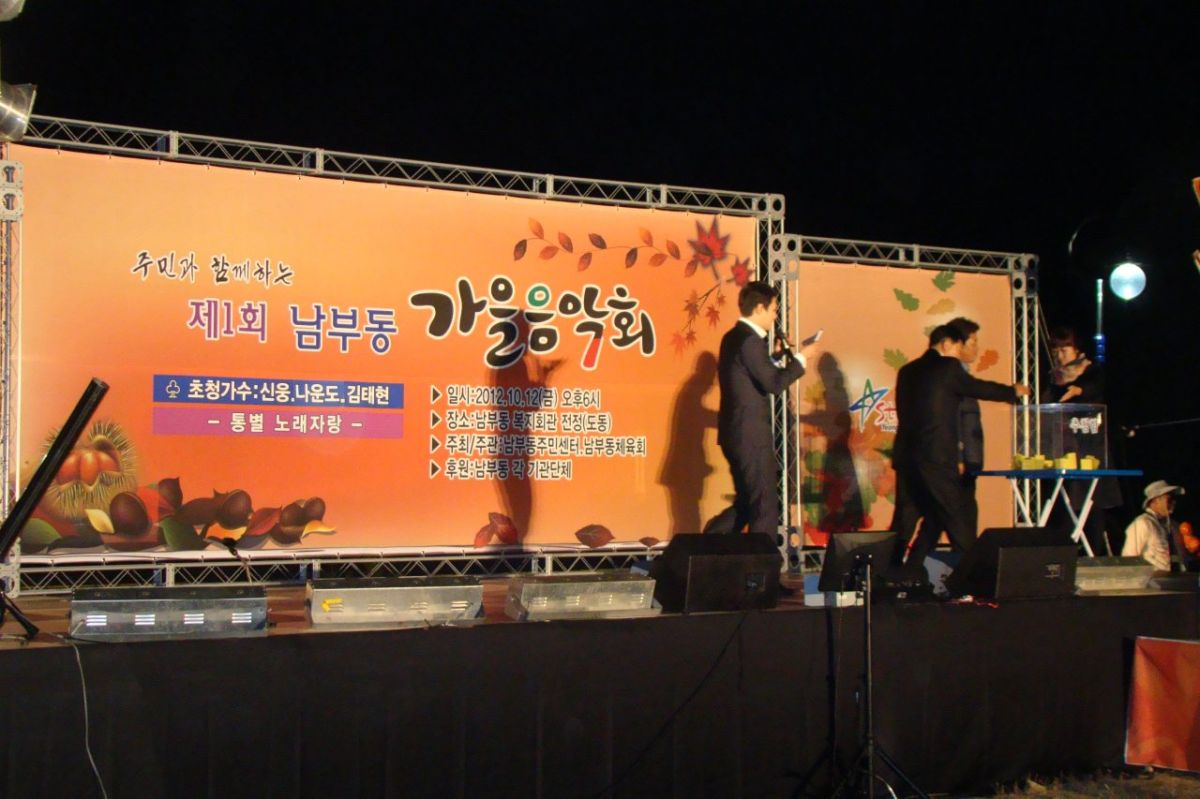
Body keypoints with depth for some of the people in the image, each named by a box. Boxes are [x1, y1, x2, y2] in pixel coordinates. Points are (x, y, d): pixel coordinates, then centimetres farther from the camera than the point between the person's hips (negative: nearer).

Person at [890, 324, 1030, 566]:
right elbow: (979, 388, 8)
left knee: (903, 523, 9)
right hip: (936, 457, -6)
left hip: (905, 456, 6)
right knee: (958, 520, 1)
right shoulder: (948, 367, -4)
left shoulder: (907, 371, 15)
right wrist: (1014, 391, 25)